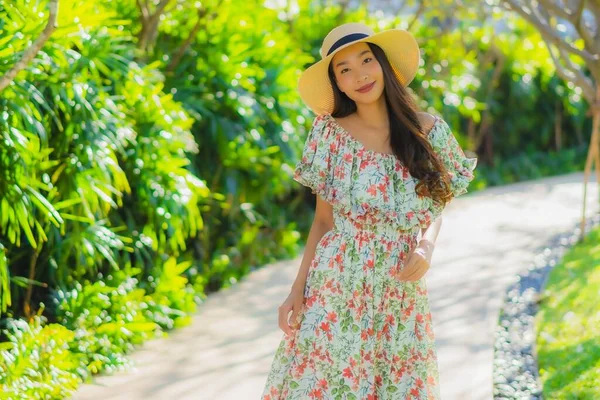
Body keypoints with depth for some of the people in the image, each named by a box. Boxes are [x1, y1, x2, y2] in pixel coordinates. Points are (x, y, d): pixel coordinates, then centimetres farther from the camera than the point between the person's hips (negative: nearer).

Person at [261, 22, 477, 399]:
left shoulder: (429, 130, -1)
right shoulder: (331, 133, -3)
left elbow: (435, 209, 10)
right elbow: (323, 220, 2)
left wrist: (426, 248, -10)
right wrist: (298, 288, -5)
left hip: (400, 290, 1)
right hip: (336, 284, -1)